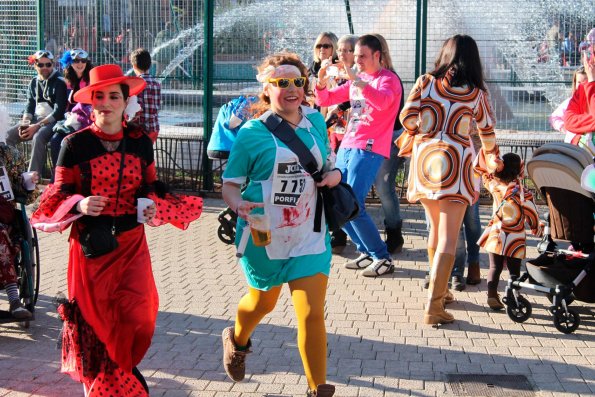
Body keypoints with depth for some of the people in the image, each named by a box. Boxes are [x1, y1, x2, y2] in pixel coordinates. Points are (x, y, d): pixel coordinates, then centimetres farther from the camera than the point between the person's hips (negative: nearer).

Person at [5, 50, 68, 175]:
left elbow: (59, 111, -14)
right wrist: (24, 124, -10)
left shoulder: (59, 83, -7)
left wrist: (37, 126, -20)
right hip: (35, 119, 6)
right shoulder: (34, 82, 12)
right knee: (8, 135, -14)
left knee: (38, 137, -35)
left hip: (53, 121, -6)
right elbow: (29, 107, 11)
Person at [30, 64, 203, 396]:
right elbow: (59, 196, -1)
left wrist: (153, 207, -9)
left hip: (131, 243, 2)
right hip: (90, 243, -2)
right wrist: (80, 205, -21)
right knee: (94, 317, 6)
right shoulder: (75, 144, -5)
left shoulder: (140, 141, 3)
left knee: (136, 317, -6)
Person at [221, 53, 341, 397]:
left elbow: (328, 163, 17)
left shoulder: (316, 121, 1)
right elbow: (230, 184, -9)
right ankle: (237, 340, 57)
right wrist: (240, 204, -30)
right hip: (264, 239, -2)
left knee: (312, 314, -7)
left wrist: (335, 174, -6)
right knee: (263, 303, 22)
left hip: (309, 238, 2)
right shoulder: (252, 133, -11)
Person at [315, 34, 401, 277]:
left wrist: (356, 79, -33)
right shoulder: (355, 81, 17)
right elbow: (324, 100, 17)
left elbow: (382, 101, -27)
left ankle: (382, 259, -5)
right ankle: (366, 252, 19)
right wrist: (322, 82, -3)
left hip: (369, 149, -8)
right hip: (347, 146, 8)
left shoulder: (388, 79, -4)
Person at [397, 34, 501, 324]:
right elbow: (487, 131, 15)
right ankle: (433, 307, -11)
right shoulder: (477, 93, 4)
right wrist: (492, 159, 34)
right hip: (455, 162, -3)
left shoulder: (425, 82, 3)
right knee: (448, 237, -4)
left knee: (436, 228, 20)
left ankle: (439, 289, 33)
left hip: (424, 159, 3)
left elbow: (407, 117, -3)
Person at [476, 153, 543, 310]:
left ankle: (492, 295, 2)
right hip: (515, 239, -2)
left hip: (495, 235, 3)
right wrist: (538, 230, 11)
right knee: (514, 270, 9)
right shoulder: (524, 194, -15)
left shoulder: (494, 185, -7)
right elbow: (532, 216, -6)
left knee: (495, 267, 11)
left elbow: (481, 168, 8)